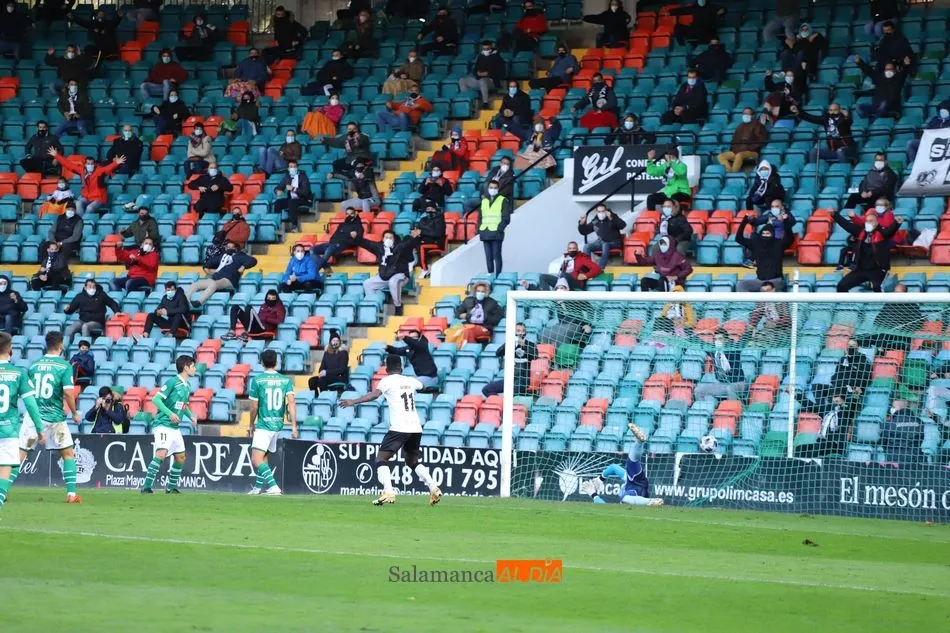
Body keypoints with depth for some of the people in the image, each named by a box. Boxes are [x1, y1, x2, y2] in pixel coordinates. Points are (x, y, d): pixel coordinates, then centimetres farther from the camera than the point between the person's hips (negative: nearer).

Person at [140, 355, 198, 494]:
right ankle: (146, 487, -23)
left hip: (175, 428, 9)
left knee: (180, 457, 12)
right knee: (161, 453, -23)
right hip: (163, 424, -9)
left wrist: (191, 416, 11)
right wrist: (170, 413, -24)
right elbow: (156, 399, -15)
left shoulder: (187, 386, 13)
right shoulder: (172, 382, -12)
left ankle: (171, 487, 26)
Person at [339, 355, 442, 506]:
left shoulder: (387, 381, 1)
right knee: (413, 461, 24)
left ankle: (388, 492, -22)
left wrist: (353, 402, -23)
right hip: (416, 428, 6)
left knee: (381, 458, -2)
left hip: (399, 428, -6)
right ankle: (433, 488, 10)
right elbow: (422, 386, 43)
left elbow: (375, 394, -18)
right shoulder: (410, 381, 18)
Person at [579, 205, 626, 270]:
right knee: (586, 247, -17)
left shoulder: (613, 216, -7)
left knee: (605, 245, -37)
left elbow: (623, 225, -24)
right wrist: (582, 223, -10)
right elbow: (584, 231, 10)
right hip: (601, 242, 5)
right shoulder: (595, 222, 4)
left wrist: (611, 219, -35)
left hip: (614, 242, -5)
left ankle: (600, 268, -39)